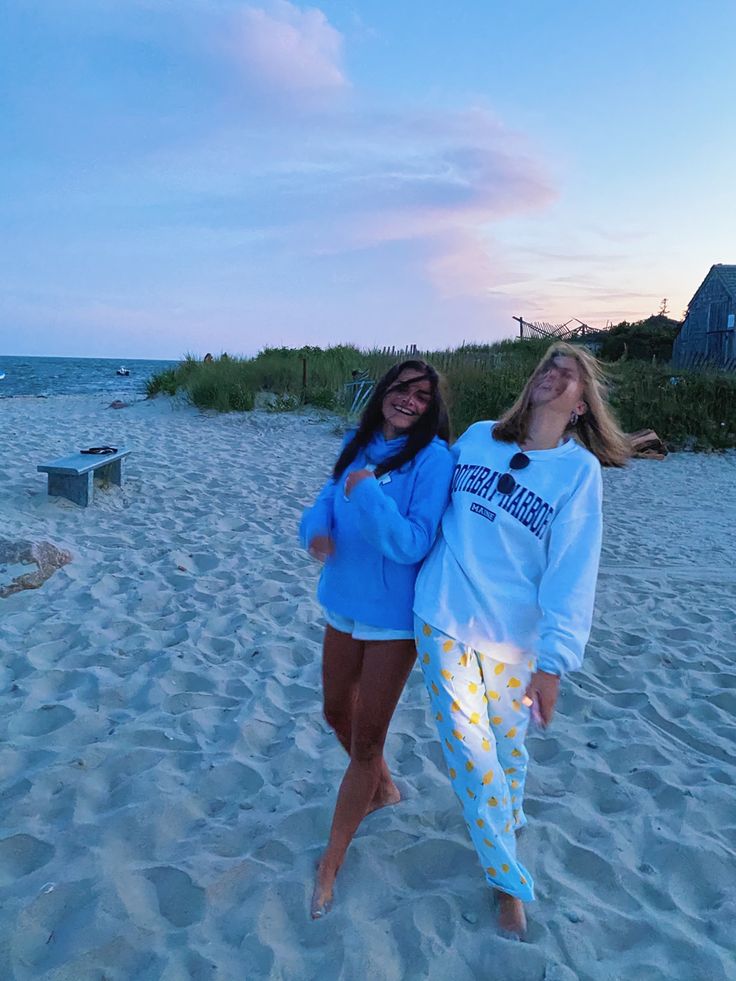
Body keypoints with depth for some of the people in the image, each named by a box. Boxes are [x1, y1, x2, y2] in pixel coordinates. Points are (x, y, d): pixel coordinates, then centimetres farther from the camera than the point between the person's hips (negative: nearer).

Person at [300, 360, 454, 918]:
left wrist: (367, 492, -31)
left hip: (394, 617, -6)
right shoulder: (359, 446, 2)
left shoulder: (432, 457, -18)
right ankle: (382, 788, 50)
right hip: (344, 604, 7)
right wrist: (317, 528, -17)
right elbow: (330, 497, 5)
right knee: (338, 713, 22)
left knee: (366, 739, 4)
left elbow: (413, 544, -23)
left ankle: (331, 862, 22)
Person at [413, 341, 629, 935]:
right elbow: (436, 505, 19)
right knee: (471, 756, 6)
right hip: (443, 620, 2)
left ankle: (509, 819, 49)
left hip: (514, 638, -2)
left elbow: (573, 571, -12)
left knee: (506, 750, 14)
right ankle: (511, 882, 29)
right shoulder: (476, 437, 2)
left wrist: (553, 661, -16)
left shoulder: (579, 468, -7)